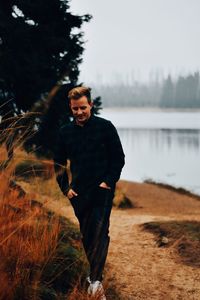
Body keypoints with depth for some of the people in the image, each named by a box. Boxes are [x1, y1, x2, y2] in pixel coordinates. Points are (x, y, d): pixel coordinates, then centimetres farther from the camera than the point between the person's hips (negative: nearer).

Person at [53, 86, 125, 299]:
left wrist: (109, 181, -10)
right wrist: (65, 188, 4)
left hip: (102, 190, -4)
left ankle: (96, 281, -22)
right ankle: (94, 272, 26)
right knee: (86, 235, 11)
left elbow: (118, 158, 1)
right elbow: (58, 163, 15)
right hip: (78, 192, 4)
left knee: (99, 232, -16)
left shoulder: (105, 127, -2)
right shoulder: (65, 132, 7)